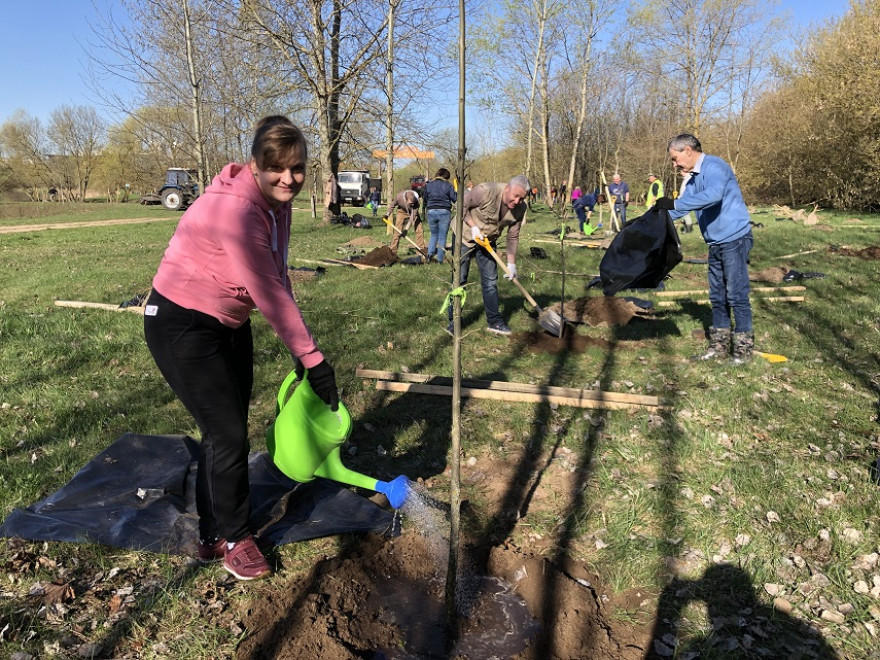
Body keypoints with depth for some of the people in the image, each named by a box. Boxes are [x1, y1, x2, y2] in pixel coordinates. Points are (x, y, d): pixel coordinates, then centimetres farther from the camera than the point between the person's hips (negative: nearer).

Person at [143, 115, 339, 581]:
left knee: (226, 430, 16)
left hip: (230, 324, 9)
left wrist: (299, 349, 0)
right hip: (182, 327, -9)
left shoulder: (275, 202, -2)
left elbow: (278, 279, 2)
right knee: (228, 434, -2)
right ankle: (233, 538, 21)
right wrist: (313, 358, -22)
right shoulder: (236, 210, -30)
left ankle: (213, 533, 35)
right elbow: (270, 293, -29)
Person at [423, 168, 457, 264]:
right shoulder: (447, 185, -2)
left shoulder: (429, 185, 9)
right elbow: (455, 199, -3)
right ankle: (440, 259, 4)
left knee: (434, 234, 19)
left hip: (431, 212, 3)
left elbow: (425, 200, 15)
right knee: (442, 236, 5)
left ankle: (430, 252, -3)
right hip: (444, 212, -3)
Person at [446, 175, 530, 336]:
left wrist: (511, 263, -6)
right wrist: (473, 226, -25)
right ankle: (453, 322, 6)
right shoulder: (485, 191, -31)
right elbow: (462, 206, -17)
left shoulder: (520, 209, -14)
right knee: (459, 280, -3)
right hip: (465, 236, -4)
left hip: (487, 241, 5)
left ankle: (494, 321, 14)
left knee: (490, 282, 5)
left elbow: (513, 237, -5)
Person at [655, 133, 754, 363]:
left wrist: (674, 204, -33)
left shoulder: (714, 166, -15)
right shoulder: (693, 178, 14)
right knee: (717, 296, 12)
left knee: (736, 296, -4)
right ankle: (719, 345, 21)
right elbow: (679, 207, 21)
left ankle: (744, 347, 5)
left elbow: (714, 195, -33)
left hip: (734, 239, -9)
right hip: (715, 243, 9)